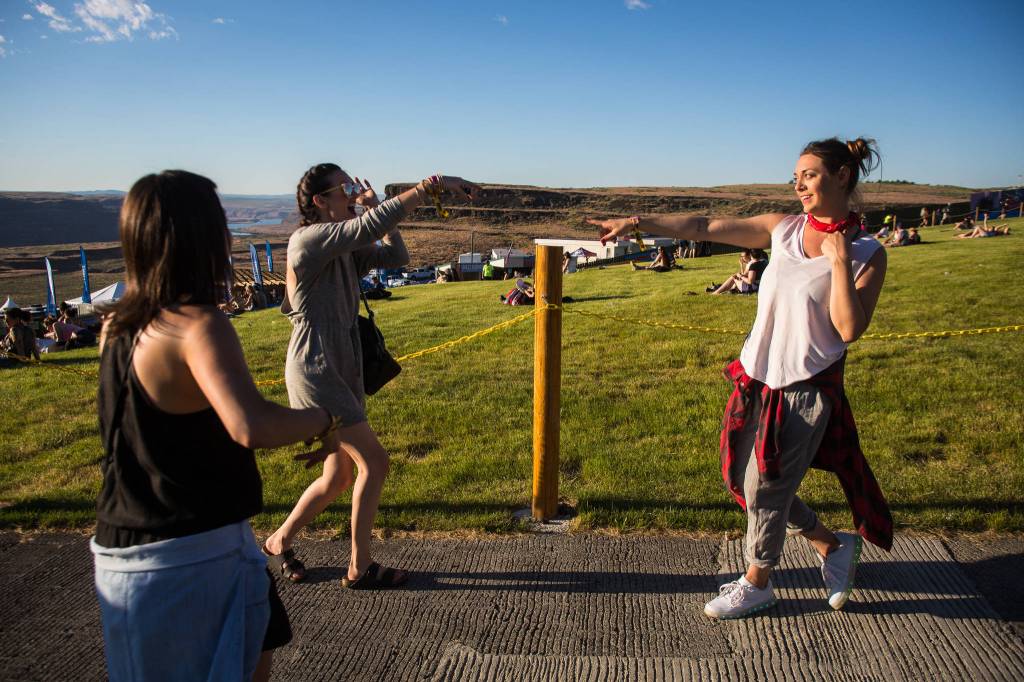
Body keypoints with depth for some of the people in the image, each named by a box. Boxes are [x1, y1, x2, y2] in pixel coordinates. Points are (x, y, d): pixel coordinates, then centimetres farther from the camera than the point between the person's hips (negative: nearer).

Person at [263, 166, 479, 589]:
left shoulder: (345, 249, 13)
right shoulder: (309, 239, -14)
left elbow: (396, 256, 14)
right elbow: (370, 227, -29)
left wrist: (375, 206, 6)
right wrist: (431, 186, -32)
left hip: (343, 371, 9)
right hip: (315, 371, -9)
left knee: (338, 478, 15)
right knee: (374, 462, -8)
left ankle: (279, 542, 35)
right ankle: (359, 569, 7)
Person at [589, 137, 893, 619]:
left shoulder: (867, 254, -7)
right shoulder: (783, 230, 3)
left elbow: (850, 329, -17)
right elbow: (705, 227, 0)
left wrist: (839, 260, -19)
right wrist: (636, 222, -5)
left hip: (806, 390, -5)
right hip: (758, 380, 5)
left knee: (766, 488, 6)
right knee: (746, 480, 14)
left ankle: (757, 583, 32)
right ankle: (832, 546, 36)